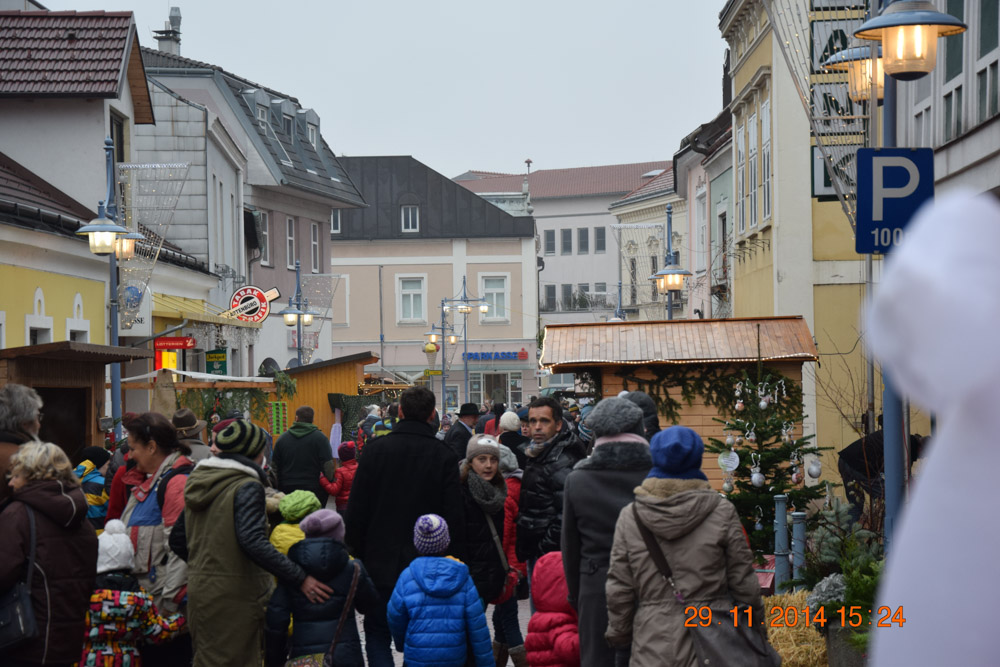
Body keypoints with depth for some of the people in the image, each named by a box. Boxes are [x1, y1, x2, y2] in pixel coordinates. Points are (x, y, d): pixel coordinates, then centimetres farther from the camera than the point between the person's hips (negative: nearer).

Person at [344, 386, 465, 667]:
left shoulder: (375, 449, -5)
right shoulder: (445, 457, -5)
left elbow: (356, 509, -3)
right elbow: (454, 517, -5)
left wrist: (356, 553, 6)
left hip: (381, 563, 0)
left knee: (377, 633, 10)